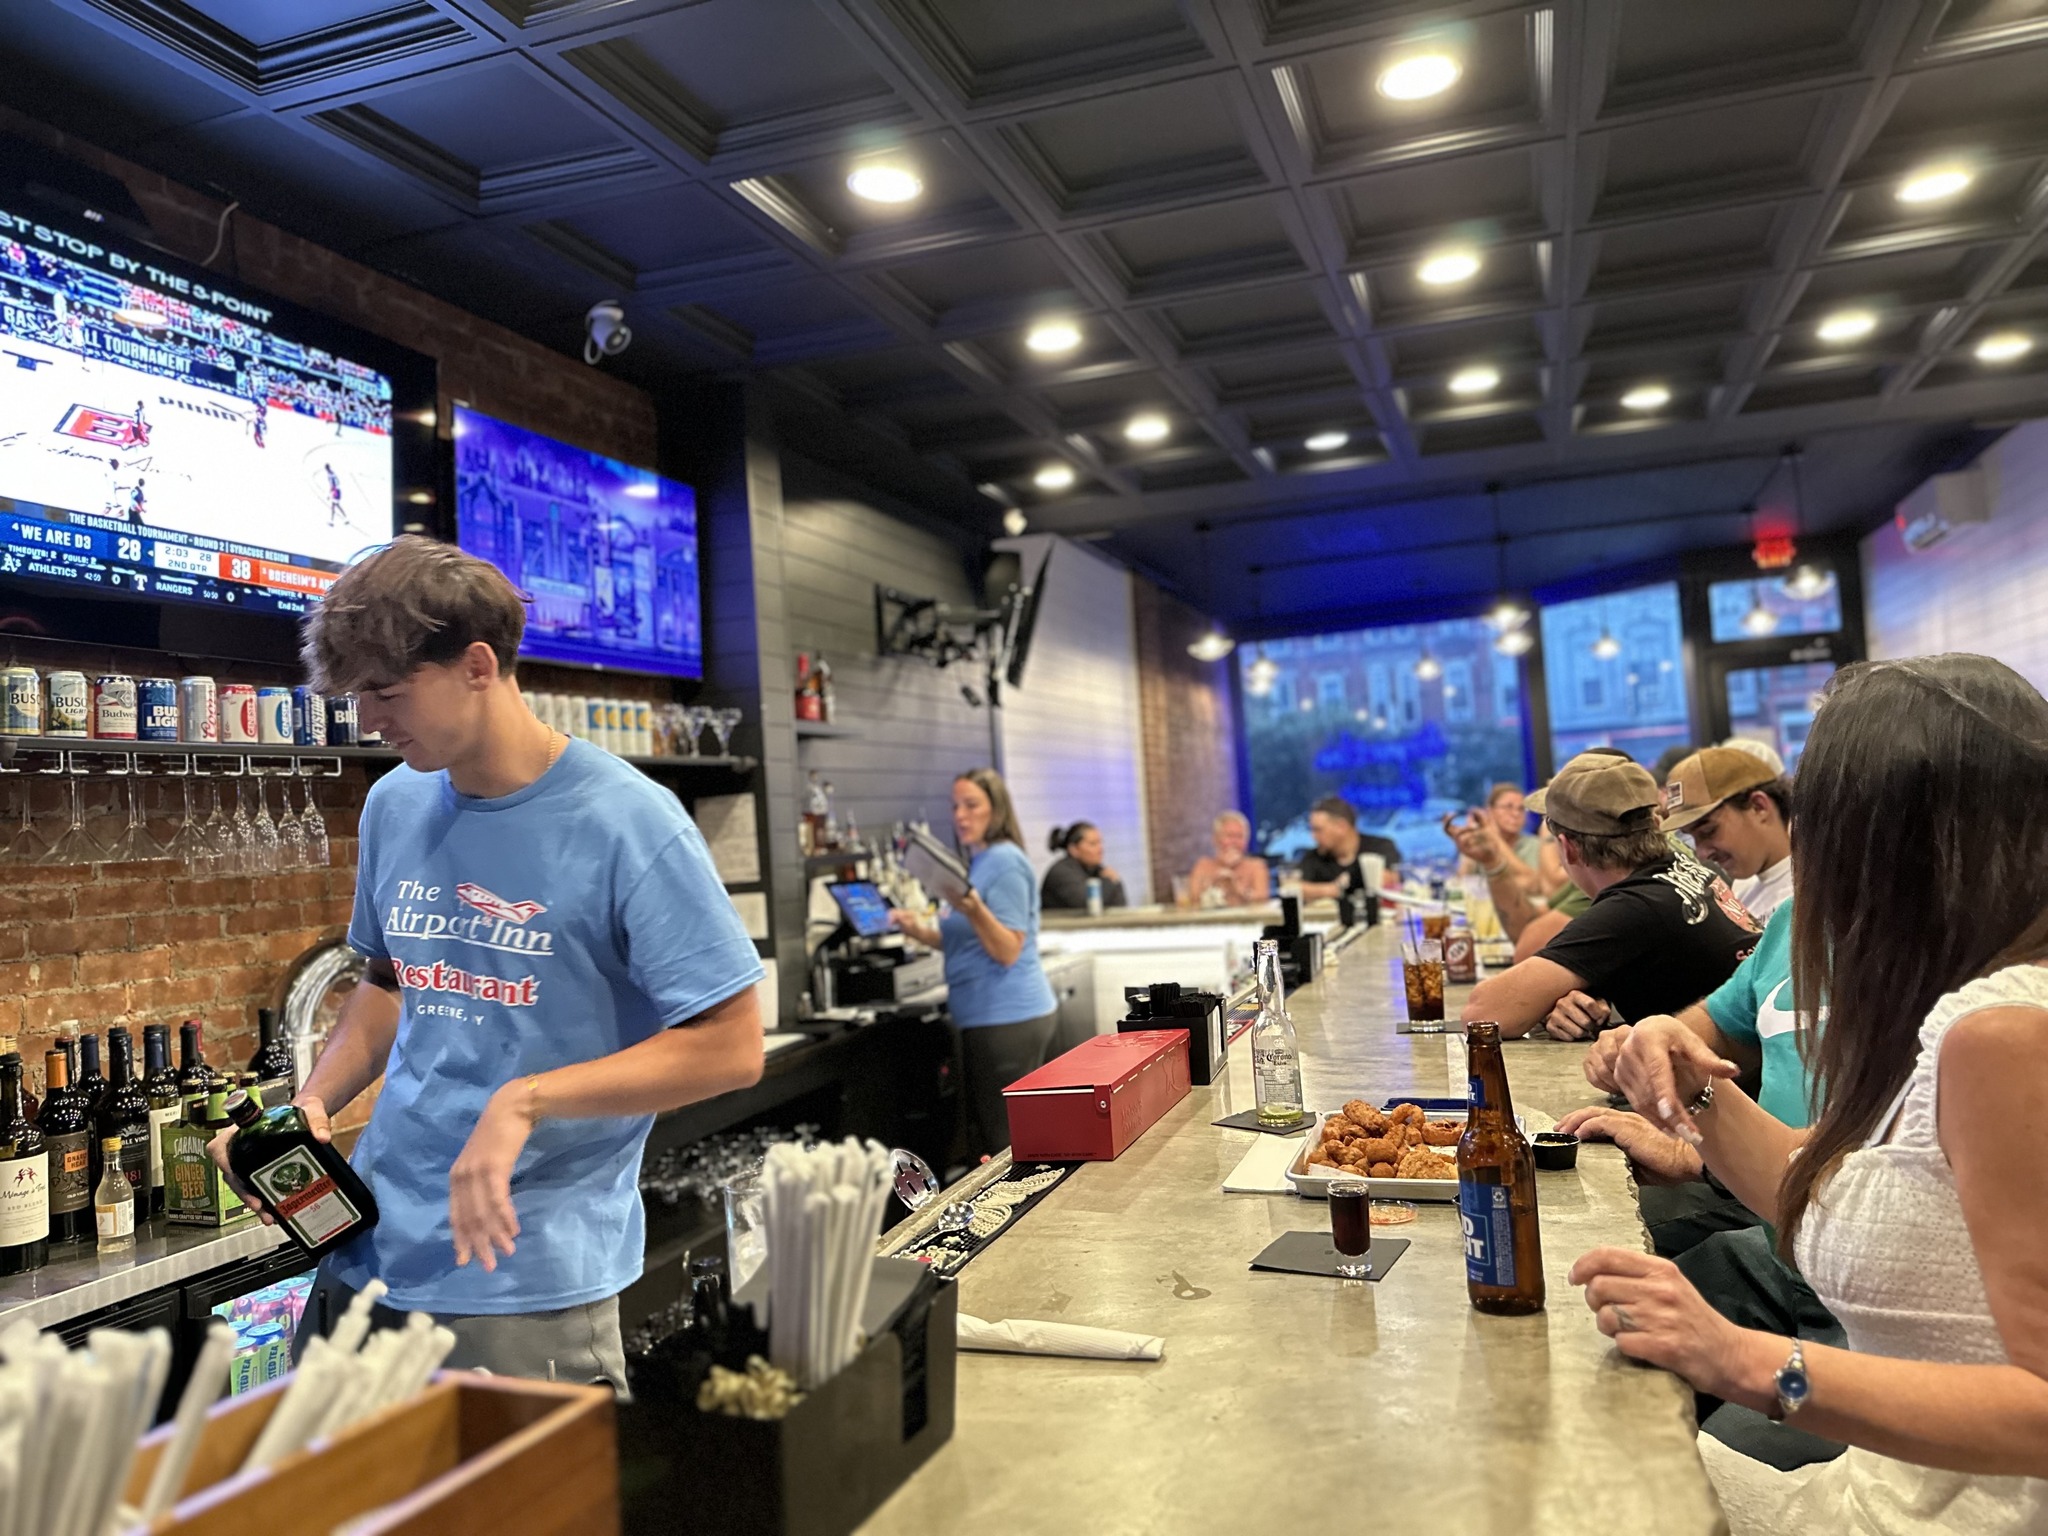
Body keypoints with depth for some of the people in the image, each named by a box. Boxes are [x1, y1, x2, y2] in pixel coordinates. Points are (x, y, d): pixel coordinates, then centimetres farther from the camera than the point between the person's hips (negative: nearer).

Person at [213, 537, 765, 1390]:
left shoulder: (627, 822, -16)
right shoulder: (393, 806, 6)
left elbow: (731, 1047, -18)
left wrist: (523, 1101, -24)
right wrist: (311, 1103, 3)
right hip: (366, 1255, 7)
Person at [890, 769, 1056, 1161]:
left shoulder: (1004, 862, -13)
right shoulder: (977, 862, 15)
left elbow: (1008, 952, -18)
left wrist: (974, 911, -34)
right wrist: (922, 932, 6)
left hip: (1008, 1018, -10)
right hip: (990, 1017, 10)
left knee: (1004, 1144, -5)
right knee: (988, 1134, 15)